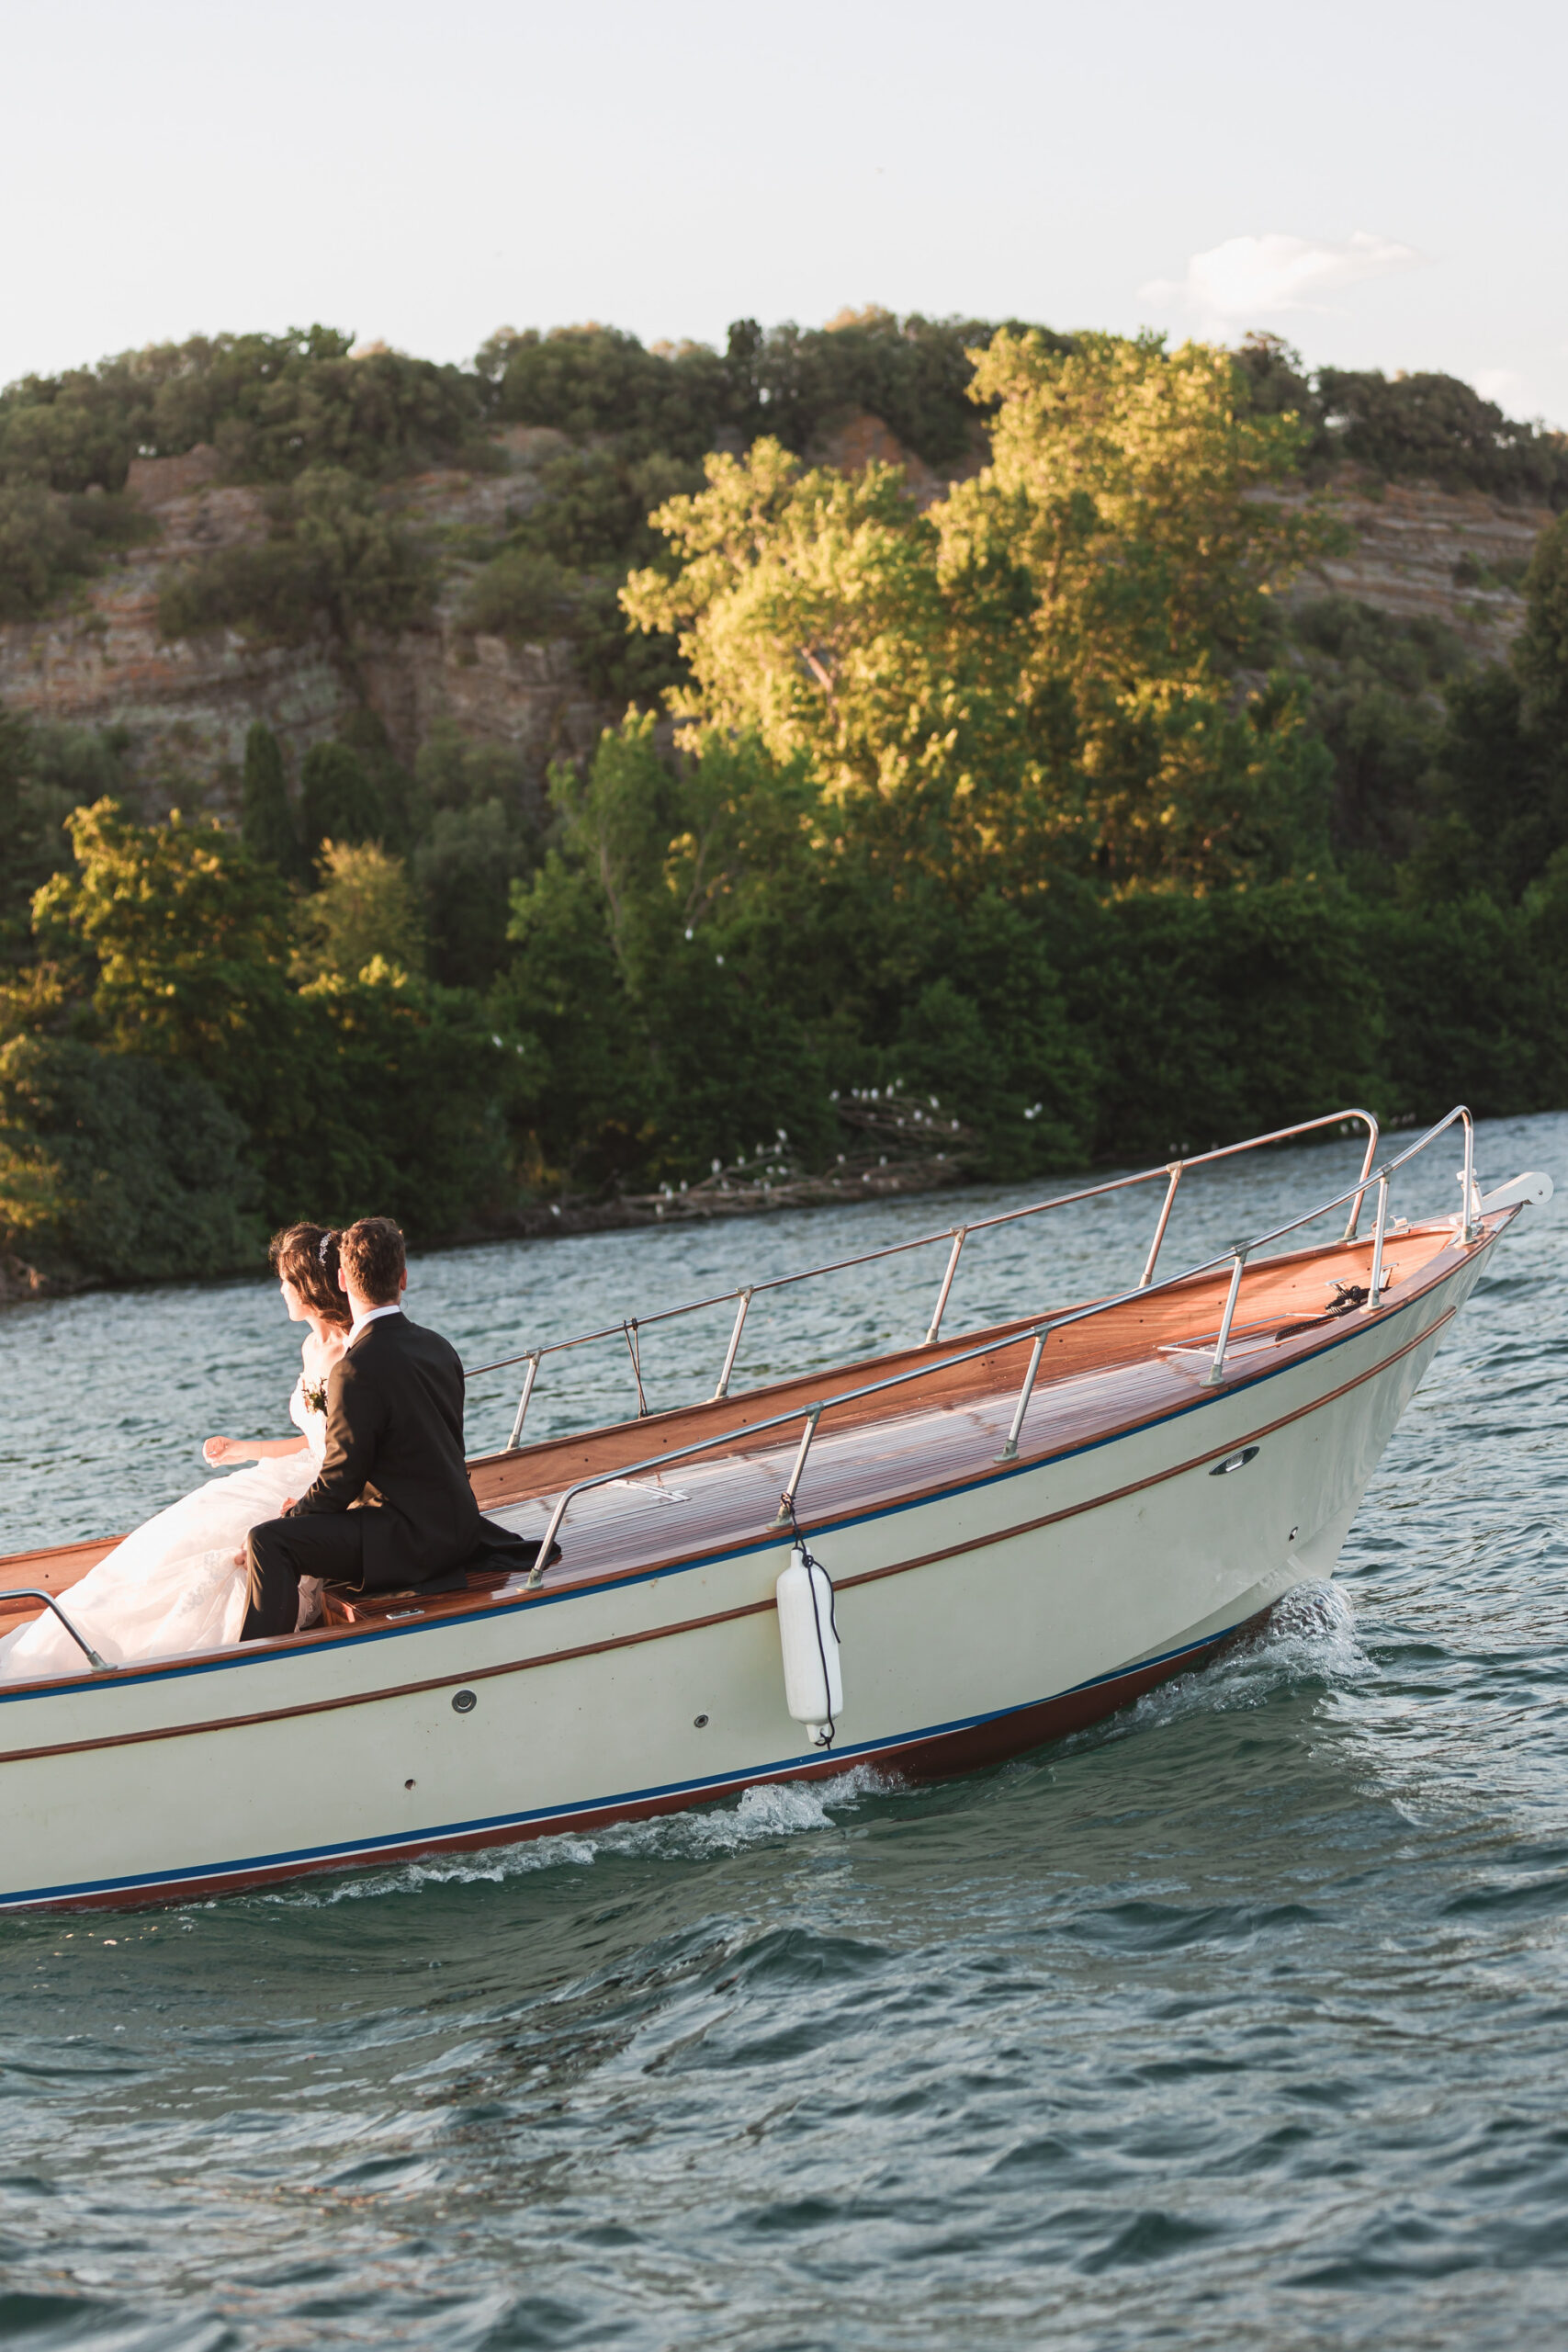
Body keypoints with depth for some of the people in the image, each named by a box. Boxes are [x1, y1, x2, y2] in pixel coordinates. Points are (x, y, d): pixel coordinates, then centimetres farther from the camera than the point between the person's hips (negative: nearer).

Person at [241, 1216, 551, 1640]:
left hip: (410, 1538, -9)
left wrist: (288, 1516, 1)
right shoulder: (438, 1347, 6)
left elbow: (340, 1481, -17)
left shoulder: (356, 1370, -20)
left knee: (268, 1542, -14)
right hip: (456, 1523, 9)